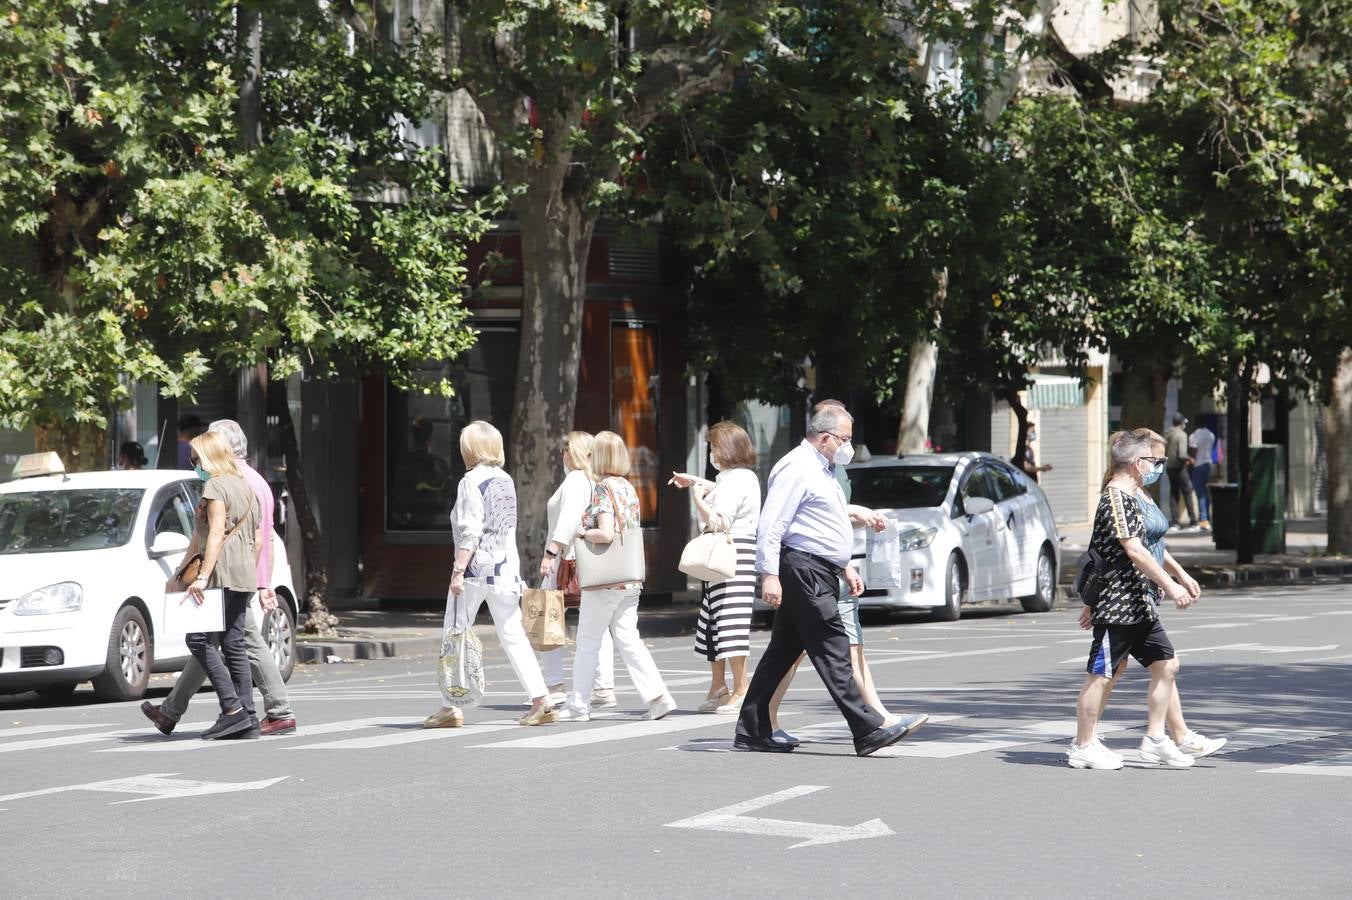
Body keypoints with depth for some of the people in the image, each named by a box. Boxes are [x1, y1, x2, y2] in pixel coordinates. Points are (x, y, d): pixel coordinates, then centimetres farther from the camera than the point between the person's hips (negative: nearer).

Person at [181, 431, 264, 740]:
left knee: (200, 638, -8)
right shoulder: (244, 485, 20)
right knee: (234, 643, 7)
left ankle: (232, 708, -16)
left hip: (224, 573, -9)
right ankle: (247, 719, 2)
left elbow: (216, 534, -17)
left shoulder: (216, 486, -6)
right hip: (245, 575, 9)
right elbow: (258, 537, 22)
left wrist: (203, 577, -22)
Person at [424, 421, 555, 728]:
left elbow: (470, 532, -17)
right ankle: (541, 700, -4)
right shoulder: (506, 480, 11)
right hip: (506, 565, 7)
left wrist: (458, 571, -17)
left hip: (476, 565, -7)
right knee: (513, 636, 5)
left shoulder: (471, 482, -11)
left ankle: (451, 707, 4)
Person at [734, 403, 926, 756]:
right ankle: (868, 730, -15)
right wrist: (770, 575, -23)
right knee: (832, 652, -11)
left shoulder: (822, 471, 22)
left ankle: (752, 731, 13)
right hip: (803, 570, -11)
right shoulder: (797, 469, -11)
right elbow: (771, 525, -17)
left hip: (818, 573, 11)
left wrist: (846, 567, 27)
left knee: (783, 651, 10)